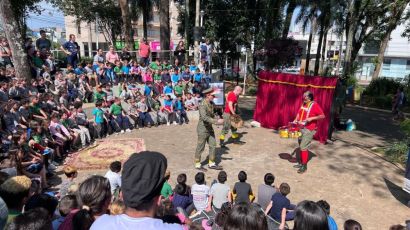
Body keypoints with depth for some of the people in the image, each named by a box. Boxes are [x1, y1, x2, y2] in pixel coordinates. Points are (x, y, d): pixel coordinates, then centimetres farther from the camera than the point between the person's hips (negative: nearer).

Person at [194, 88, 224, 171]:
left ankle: (211, 163, 24)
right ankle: (197, 164, 20)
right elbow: (204, 117, -31)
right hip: (203, 129, -8)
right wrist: (216, 121, -32)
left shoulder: (211, 104, 7)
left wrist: (217, 119, 2)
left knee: (213, 145, 11)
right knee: (200, 147, 4)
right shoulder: (202, 105, -20)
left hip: (210, 128, 8)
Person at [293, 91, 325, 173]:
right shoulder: (303, 104, 9)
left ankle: (304, 166, 4)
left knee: (303, 147, -8)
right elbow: (299, 113, 20)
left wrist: (311, 118, -23)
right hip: (300, 128, 8)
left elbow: (322, 116, -14)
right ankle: (301, 163, 27)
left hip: (309, 129, -8)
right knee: (301, 147, 14)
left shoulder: (314, 105, -13)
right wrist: (296, 120, 5)